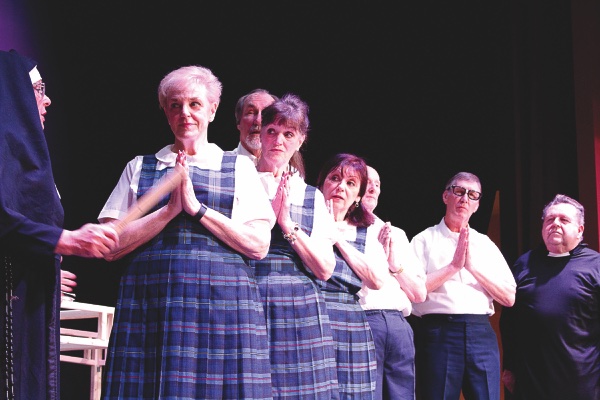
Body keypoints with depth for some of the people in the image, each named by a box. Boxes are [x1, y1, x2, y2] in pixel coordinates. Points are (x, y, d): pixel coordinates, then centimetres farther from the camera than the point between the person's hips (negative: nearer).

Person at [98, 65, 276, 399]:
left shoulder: (239, 167, 11)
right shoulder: (140, 168, 14)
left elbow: (259, 245, -1)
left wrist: (197, 207, -7)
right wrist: (170, 209, -7)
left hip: (224, 306, -1)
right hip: (149, 307, 1)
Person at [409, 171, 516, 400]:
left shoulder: (486, 245, 16)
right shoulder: (425, 240, 6)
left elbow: (509, 298, 7)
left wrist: (472, 267, -3)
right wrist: (453, 266, -9)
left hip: (481, 334, 3)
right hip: (438, 333, -3)